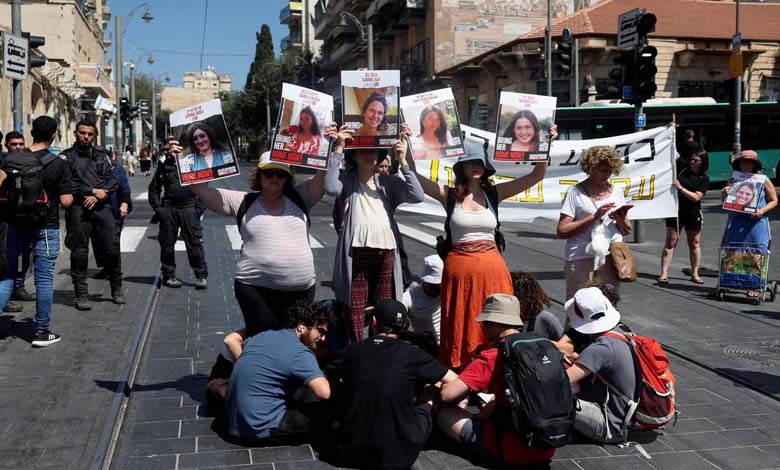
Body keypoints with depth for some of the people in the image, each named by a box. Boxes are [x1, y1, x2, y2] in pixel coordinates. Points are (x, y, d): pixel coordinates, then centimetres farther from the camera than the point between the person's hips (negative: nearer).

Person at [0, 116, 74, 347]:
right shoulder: (59, 165, -10)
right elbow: (66, 201, -11)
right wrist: (68, 192, 9)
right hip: (46, 228, -3)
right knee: (44, 280, 5)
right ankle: (42, 332, 12)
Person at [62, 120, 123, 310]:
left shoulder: (102, 156, 16)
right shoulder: (66, 157, 4)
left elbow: (113, 181, 7)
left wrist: (97, 195, -9)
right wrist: (92, 191, -11)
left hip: (102, 207, 3)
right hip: (77, 209, -2)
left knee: (112, 249, 0)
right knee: (79, 252, 0)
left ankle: (117, 289, 16)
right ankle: (81, 294, 8)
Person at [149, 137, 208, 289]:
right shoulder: (163, 166, 11)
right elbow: (154, 189, 17)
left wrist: (199, 207, -5)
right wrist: (158, 208, 5)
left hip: (189, 208, -2)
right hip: (168, 210, 2)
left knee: (194, 243, -5)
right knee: (167, 244, 6)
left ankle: (201, 275, 2)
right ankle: (168, 275, 18)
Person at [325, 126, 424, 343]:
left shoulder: (389, 182, 13)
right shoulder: (346, 180, 7)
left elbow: (417, 196, -1)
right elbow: (331, 188, -16)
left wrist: (402, 161, -4)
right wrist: (338, 150, -11)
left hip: (386, 254, 3)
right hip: (356, 253, -2)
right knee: (354, 312, -3)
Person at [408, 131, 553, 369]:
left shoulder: (495, 193, 5)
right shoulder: (449, 195, 1)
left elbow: (536, 175, 2)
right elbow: (414, 176, -7)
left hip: (492, 268, 1)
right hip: (460, 267, -1)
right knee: (461, 329, 6)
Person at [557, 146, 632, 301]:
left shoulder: (616, 192, 14)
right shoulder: (575, 192, -1)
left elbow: (627, 230, 18)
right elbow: (562, 231, -9)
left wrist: (621, 219, -5)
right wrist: (594, 217, -15)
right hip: (581, 258, -4)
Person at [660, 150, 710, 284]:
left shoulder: (704, 179, -3)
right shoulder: (683, 169, 3)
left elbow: (696, 197, -15)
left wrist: (680, 188, -22)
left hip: (693, 213, -1)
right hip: (675, 210, 1)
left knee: (694, 244, 7)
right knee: (670, 243, -3)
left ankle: (695, 274, 15)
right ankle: (664, 274, -6)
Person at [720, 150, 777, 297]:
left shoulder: (763, 180, 3)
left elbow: (774, 201, 6)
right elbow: (724, 201, 19)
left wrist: (762, 211, -12)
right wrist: (724, 194, -4)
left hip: (756, 223, -3)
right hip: (735, 222, 3)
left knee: (756, 255, -5)